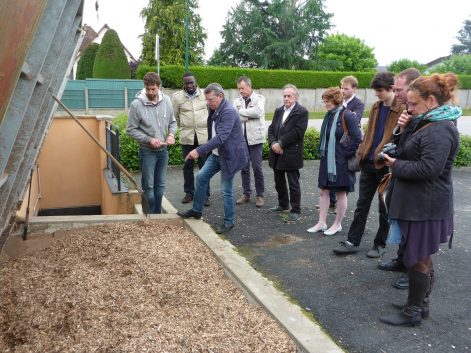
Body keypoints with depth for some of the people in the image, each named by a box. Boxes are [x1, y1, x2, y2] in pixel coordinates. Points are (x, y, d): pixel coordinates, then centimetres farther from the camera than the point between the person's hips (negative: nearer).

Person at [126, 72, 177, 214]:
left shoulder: (166, 101, -3)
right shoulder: (136, 105, -15)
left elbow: (172, 122, 10)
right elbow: (131, 129, -11)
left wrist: (171, 135, -9)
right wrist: (149, 140, -18)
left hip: (163, 150, 4)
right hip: (147, 151, -4)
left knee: (160, 185, 14)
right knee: (148, 186, 3)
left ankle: (158, 214, 28)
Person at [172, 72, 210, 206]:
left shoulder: (205, 94, 0)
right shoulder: (177, 97, -1)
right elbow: (175, 116, 12)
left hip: (204, 135, -1)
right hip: (186, 136, 1)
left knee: (204, 165, 3)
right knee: (188, 165, 10)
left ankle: (205, 194, 12)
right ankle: (189, 193, 22)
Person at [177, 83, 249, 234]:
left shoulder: (229, 112, -24)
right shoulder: (214, 110, 5)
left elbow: (221, 137, -34)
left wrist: (199, 150, -37)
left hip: (230, 155, -9)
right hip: (216, 153, 9)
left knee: (226, 190, -1)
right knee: (201, 176, 11)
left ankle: (229, 222, 17)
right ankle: (196, 210, 27)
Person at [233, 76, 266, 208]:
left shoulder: (259, 98, 0)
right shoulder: (237, 101, 8)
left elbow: (258, 111, -20)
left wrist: (241, 112, -10)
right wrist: (250, 115, -12)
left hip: (255, 138, -3)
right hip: (241, 138, 4)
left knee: (257, 167, -1)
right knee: (244, 167, 9)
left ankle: (260, 195, 11)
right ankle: (246, 194, 19)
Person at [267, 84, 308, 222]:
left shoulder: (302, 112, -9)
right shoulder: (278, 111, 13)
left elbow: (297, 132, -18)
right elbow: (271, 129, 9)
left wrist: (280, 144, -17)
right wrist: (273, 143, -9)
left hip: (291, 154, -7)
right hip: (277, 154, 7)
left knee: (293, 184, 2)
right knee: (279, 182, 18)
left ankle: (295, 210, 12)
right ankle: (283, 204, 35)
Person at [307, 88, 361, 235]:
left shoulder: (348, 116, -14)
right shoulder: (328, 115, 8)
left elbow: (357, 138, -18)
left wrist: (345, 154, -14)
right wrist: (323, 152, 9)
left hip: (341, 162, -7)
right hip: (327, 160, 7)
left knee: (341, 193, 8)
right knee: (323, 191, 10)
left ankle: (337, 224, 21)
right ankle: (322, 223, 20)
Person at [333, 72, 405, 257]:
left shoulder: (402, 109, -12)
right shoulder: (375, 107, 10)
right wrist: (362, 153, 7)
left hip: (386, 165, -6)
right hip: (368, 163, 6)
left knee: (384, 207, 9)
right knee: (362, 204, 10)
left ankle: (380, 244, 24)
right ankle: (352, 241, 18)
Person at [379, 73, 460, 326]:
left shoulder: (440, 130, -20)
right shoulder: (427, 123, 12)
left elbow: (428, 168, -27)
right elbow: (411, 152, 16)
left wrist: (396, 165, -15)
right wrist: (404, 129, 1)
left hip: (425, 207, -10)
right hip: (417, 203, 10)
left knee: (418, 259, 2)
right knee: (422, 257, 18)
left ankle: (412, 312, 15)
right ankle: (421, 304, 32)